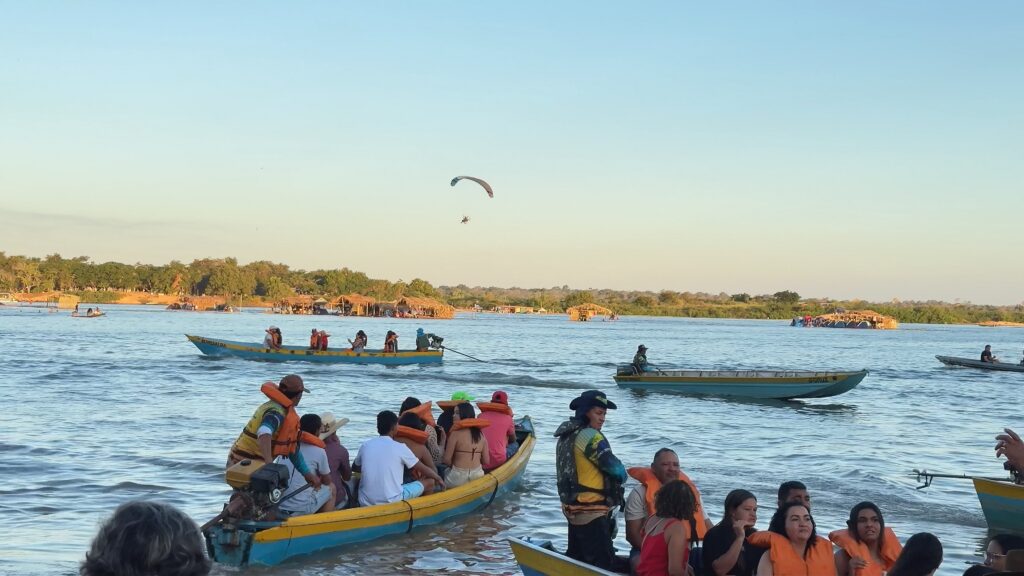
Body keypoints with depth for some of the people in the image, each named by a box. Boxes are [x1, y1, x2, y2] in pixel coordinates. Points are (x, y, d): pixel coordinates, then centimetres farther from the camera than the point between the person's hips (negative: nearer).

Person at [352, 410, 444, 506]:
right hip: (391, 502, -4)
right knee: (430, 481, 12)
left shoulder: (365, 446, 4)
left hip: (365, 504, 4)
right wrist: (438, 478, 26)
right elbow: (424, 470, 7)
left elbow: (355, 468, 24)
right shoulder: (400, 448, -5)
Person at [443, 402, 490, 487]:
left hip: (458, 478, -6)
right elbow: (486, 461, 7)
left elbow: (447, 460, -10)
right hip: (478, 476, 6)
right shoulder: (481, 435, 5)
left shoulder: (456, 433, -10)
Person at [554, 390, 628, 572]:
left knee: (576, 558, 19)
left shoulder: (567, 435, 12)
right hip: (590, 512, -9)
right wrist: (621, 476, 4)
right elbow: (616, 469, -20)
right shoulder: (590, 436, -17)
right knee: (605, 563, -10)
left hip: (573, 507, 9)